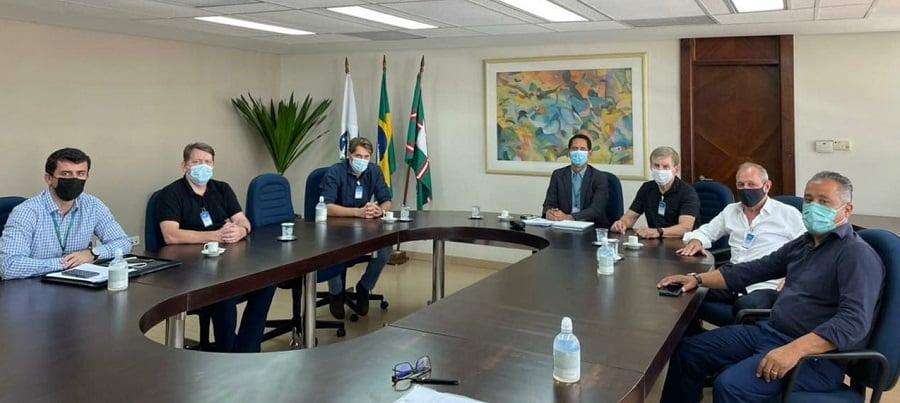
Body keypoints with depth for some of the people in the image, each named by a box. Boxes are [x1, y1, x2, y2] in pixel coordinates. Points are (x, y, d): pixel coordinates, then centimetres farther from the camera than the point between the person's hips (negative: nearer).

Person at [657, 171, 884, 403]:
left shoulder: (857, 254, -13)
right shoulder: (803, 244, 14)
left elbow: (854, 321, -26)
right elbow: (753, 270, 19)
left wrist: (794, 350, -36)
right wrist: (698, 279, 10)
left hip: (814, 355, -9)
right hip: (769, 331, 9)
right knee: (687, 351, 3)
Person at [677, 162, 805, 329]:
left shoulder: (788, 214, 7)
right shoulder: (731, 211, 21)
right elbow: (706, 232, 30)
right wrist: (696, 240, 5)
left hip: (766, 286, -4)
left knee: (745, 306, -39)